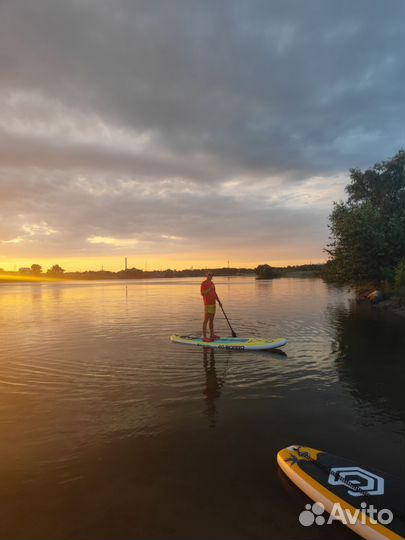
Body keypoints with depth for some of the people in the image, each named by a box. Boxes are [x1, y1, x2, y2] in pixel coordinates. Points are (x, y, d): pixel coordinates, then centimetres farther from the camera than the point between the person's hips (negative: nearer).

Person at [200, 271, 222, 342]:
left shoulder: (212, 283, 17)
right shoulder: (204, 283, -9)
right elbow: (202, 293, -19)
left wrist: (219, 301, 24)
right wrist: (209, 289, -27)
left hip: (213, 304, 8)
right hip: (208, 304, -8)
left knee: (211, 320, 13)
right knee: (206, 320, -8)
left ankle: (212, 335, 20)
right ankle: (204, 337, -7)